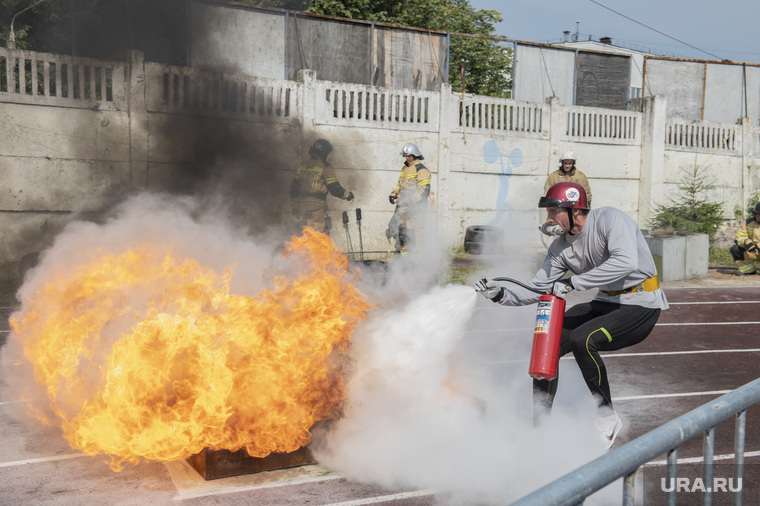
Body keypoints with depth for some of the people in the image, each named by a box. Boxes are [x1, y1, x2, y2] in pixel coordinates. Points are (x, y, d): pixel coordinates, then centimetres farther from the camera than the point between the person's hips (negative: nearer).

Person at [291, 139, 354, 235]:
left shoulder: (302, 166, 14)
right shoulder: (325, 167, -6)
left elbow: (294, 189, 16)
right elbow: (335, 188, -7)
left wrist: (295, 207, 23)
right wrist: (348, 194, 11)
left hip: (301, 208, 7)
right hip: (317, 208, -7)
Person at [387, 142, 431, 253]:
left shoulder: (421, 170, -8)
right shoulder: (405, 169, 18)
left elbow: (424, 191, -15)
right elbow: (399, 184, 28)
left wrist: (410, 200, -22)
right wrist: (393, 194, 9)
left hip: (415, 206, -8)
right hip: (403, 206, 8)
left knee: (413, 232, -10)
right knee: (402, 230, 9)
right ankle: (403, 252, 18)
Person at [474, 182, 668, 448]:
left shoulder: (610, 219, -20)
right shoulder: (560, 248, 1)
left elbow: (626, 262, -36)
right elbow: (537, 290, 2)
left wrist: (572, 282, -33)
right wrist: (501, 294, -15)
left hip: (641, 306, -7)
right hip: (606, 302, 7)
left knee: (582, 339, -29)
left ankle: (607, 418, -8)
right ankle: (539, 422, 8)